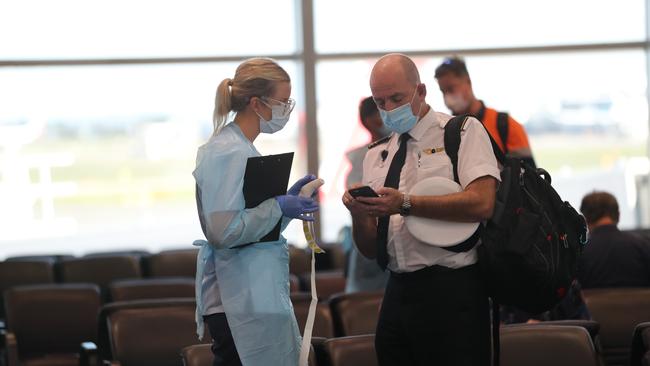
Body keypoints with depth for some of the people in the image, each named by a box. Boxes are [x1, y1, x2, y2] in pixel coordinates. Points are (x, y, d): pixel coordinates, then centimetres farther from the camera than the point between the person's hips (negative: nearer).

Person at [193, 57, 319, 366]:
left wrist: (287, 199, 9)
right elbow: (223, 231, -22)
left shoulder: (242, 149, 16)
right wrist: (279, 207, -14)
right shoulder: (228, 153, -15)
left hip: (257, 293, 10)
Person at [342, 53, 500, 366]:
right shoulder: (376, 156, 16)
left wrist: (405, 204, -22)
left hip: (452, 292, -5)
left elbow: (482, 203, -17)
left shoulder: (463, 132, 1)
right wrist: (358, 214, -8)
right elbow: (370, 249, 13)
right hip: (398, 292, 5)